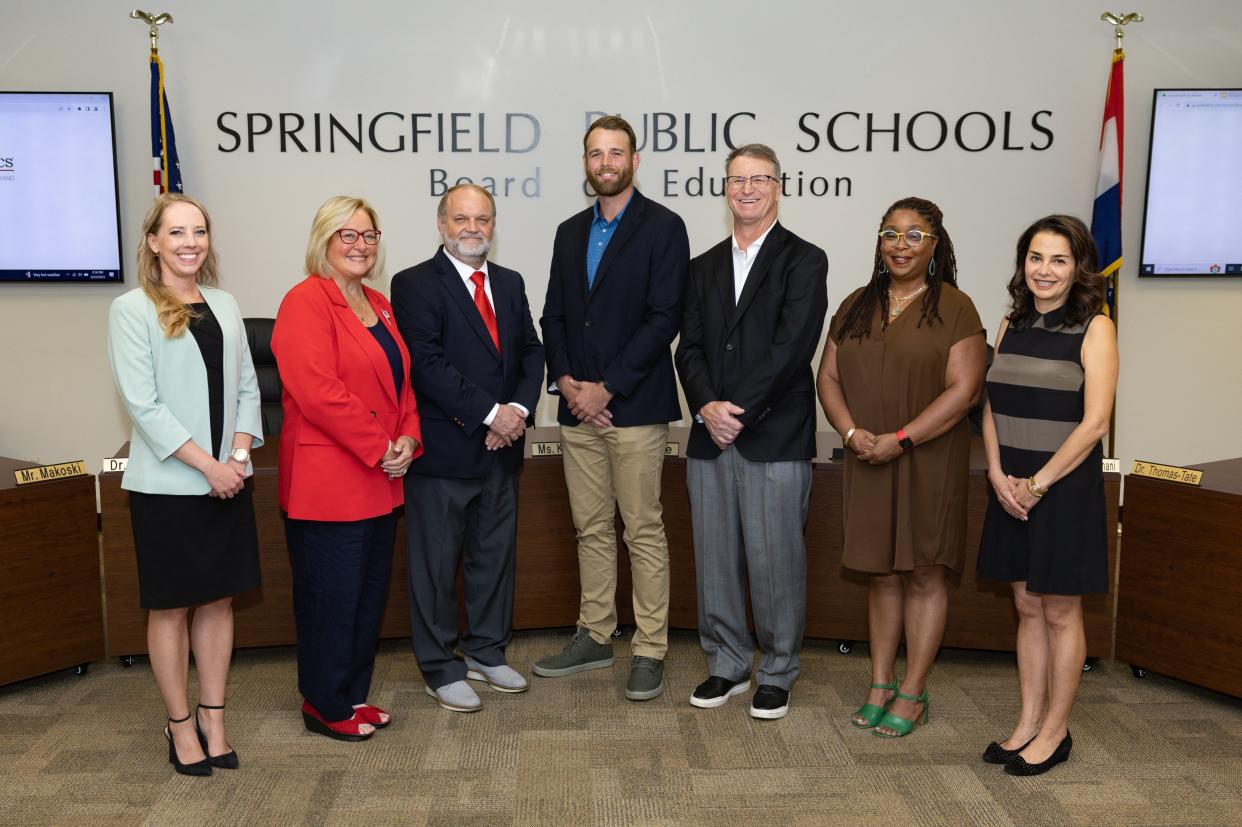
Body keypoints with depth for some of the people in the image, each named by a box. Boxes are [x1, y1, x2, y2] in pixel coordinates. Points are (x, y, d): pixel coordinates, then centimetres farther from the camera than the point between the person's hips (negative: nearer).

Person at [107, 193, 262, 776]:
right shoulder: (132, 309, -6)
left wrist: (240, 454, -5)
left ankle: (212, 718, 23)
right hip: (167, 483, -5)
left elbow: (247, 388, 10)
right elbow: (142, 402, -13)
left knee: (218, 599, 11)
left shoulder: (224, 305, 10)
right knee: (170, 607, 6)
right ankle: (180, 725, 20)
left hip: (228, 480, 5)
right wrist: (207, 464, -16)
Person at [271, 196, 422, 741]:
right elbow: (319, 391, -22)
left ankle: (353, 695, 30)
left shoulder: (378, 306, 14)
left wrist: (408, 439, -1)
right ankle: (324, 707, 19)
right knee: (331, 596, 3)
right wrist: (381, 447, -18)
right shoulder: (305, 303, -13)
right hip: (328, 482, -9)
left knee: (369, 593, 16)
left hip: (378, 482, 9)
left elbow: (401, 381, 17)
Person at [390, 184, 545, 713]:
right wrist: (490, 412, -19)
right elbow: (426, 365, -17)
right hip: (443, 449, -6)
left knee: (496, 554, 15)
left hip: (500, 449, 6)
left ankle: (486, 652, 32)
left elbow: (531, 353, 10)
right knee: (437, 563, 5)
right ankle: (440, 669, 18)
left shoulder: (510, 284, 13)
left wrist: (519, 408, -9)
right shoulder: (415, 284, -7)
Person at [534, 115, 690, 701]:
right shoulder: (570, 232, 16)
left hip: (634, 406, -6)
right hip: (578, 408, 6)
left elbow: (664, 318, -12)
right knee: (591, 529, 13)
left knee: (644, 532, 0)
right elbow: (554, 316, 14)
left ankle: (650, 650, 10)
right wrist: (566, 382, -3)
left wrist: (606, 388, -14)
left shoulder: (663, 227, -3)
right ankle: (595, 636, 25)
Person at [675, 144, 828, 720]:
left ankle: (777, 674, 18)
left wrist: (740, 410, -15)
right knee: (714, 561, 11)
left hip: (775, 439, -5)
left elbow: (793, 347, -11)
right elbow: (689, 348, 8)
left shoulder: (803, 261, -1)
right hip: (711, 436, 5)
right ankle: (727, 665, 26)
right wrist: (706, 407, -9)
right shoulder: (704, 267, 16)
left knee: (776, 562, 1)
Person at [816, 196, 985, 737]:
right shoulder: (857, 306, 11)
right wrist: (852, 433, -10)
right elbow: (828, 377, 7)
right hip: (868, 463, 4)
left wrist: (901, 438, -17)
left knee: (923, 574, 4)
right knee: (882, 574, 11)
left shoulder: (954, 308, -4)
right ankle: (880, 685, 21)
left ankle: (913, 693, 14)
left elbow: (964, 388, -12)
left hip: (929, 462, -4)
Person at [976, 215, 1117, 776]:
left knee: (1059, 611, 5)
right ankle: (1028, 724, 24)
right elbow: (992, 409, 9)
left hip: (1065, 487, -5)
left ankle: (1055, 731, 19)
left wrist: (1038, 484, -14)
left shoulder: (1094, 328, -8)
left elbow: (1094, 422, -14)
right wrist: (998, 475, -5)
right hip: (1011, 488, 5)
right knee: (1027, 607, 13)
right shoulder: (1012, 324, 9)